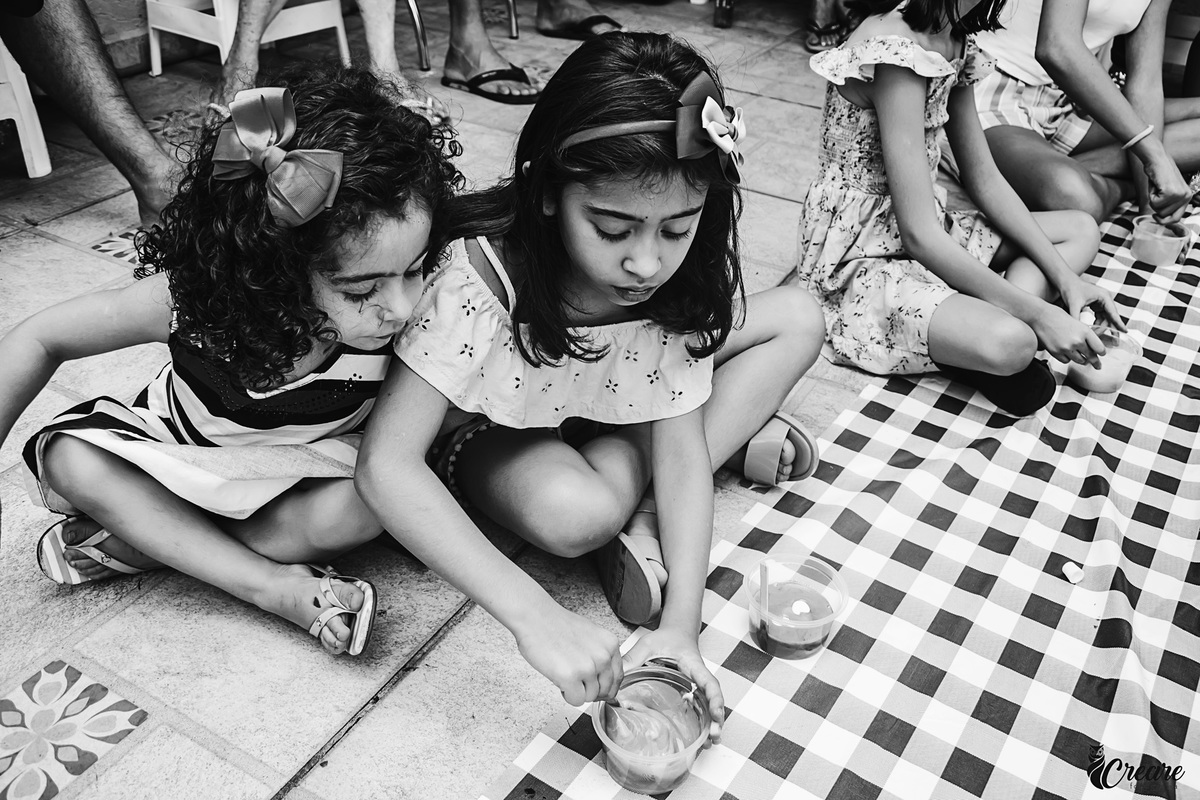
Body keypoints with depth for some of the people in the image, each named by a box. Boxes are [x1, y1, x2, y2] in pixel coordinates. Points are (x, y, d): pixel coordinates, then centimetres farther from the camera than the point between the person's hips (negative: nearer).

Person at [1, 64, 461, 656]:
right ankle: (275, 586, -22)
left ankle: (147, 542, -15)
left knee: (367, 503, -31)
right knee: (73, 459, -22)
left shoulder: (407, 312, -32)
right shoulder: (196, 297, -33)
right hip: (183, 452, 1)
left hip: (301, 467, -1)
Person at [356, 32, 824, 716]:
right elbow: (386, 465, -44)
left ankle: (646, 516, -14)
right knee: (574, 515, -39)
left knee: (800, 318, -8)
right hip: (492, 427, -4)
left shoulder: (682, 275, -24)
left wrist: (682, 626, -34)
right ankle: (733, 431, -10)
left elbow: (678, 447, -23)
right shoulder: (483, 279, -38)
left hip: (620, 401, 5)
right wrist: (534, 615, -52)